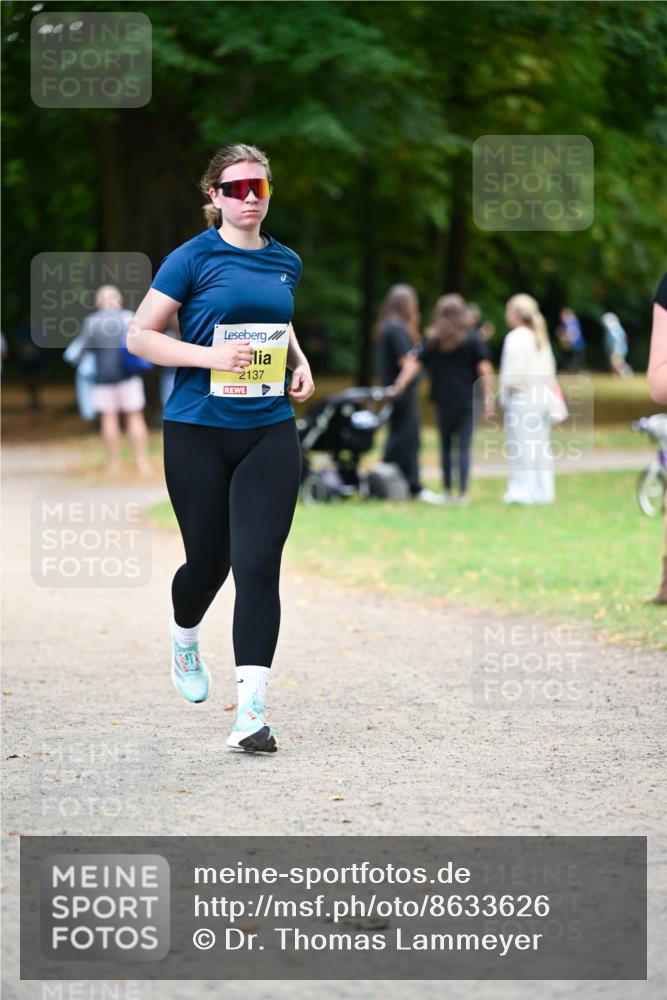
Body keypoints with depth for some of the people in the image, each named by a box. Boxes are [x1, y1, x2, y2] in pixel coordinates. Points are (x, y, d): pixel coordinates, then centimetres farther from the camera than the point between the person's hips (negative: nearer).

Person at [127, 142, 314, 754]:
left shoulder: (286, 262, 10)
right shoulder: (193, 259, -5)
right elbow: (139, 336, -6)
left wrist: (300, 362, 11)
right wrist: (210, 355, -18)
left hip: (269, 434, 3)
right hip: (198, 433, -3)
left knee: (258, 565, -9)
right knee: (208, 559, 8)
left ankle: (251, 712, -12)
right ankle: (184, 636, 45)